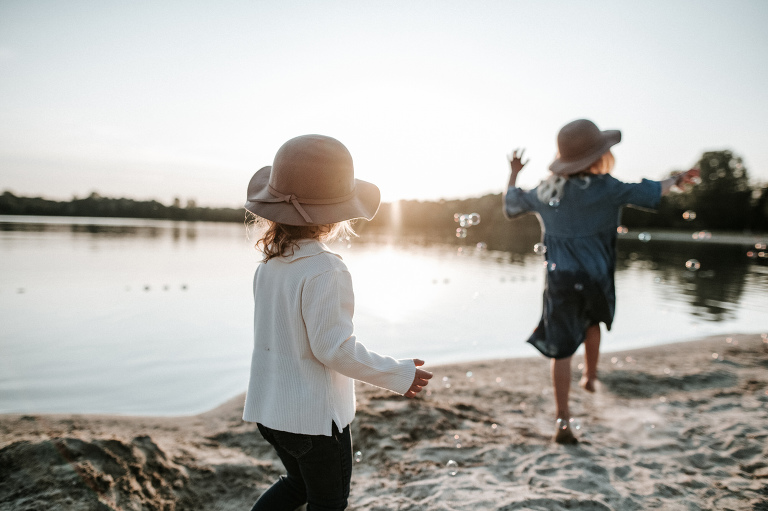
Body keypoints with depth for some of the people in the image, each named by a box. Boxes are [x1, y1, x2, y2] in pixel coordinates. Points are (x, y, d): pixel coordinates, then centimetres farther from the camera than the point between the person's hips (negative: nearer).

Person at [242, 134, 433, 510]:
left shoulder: (270, 264, 1)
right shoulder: (325, 270, -24)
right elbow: (335, 347, -24)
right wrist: (400, 375, -14)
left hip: (269, 407, 7)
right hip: (315, 414, -7)